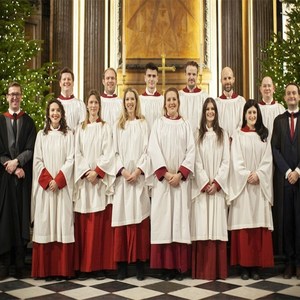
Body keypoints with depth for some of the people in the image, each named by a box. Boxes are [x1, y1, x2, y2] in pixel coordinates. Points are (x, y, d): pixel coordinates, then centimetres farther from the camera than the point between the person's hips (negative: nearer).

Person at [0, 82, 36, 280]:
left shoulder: (28, 121, 9)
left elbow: (31, 150, 1)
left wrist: (16, 162, -14)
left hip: (24, 176, 0)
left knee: (22, 217, 1)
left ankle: (20, 264, 7)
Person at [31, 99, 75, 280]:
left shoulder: (69, 134, 6)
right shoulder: (41, 135, 10)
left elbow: (71, 160, -1)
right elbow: (37, 161, 5)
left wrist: (58, 180, -12)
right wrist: (48, 180, -9)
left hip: (63, 185, -1)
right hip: (45, 186, 1)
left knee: (63, 224, -3)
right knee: (45, 224, -1)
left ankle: (62, 269, 3)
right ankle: (46, 269, 5)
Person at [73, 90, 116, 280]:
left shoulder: (105, 128, 7)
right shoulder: (80, 129, 13)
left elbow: (108, 154, -2)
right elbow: (77, 154, 6)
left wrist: (97, 171, -13)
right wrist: (86, 173, -8)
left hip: (101, 179, -2)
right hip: (83, 179, 2)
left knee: (100, 223, -3)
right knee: (84, 223, 0)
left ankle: (100, 265, 2)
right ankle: (84, 266, 5)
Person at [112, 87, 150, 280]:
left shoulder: (143, 124, 9)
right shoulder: (118, 125, 13)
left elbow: (147, 151, 1)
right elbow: (115, 151, 7)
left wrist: (137, 171, -12)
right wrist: (122, 170, -8)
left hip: (139, 176, -1)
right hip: (122, 176, 1)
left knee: (139, 218, -3)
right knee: (122, 220, 0)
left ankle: (140, 262, 3)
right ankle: (122, 264, 5)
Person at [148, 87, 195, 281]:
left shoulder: (186, 125, 11)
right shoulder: (158, 123, 8)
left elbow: (191, 151, 2)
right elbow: (153, 149, -2)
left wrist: (179, 174, -11)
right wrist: (166, 173, -13)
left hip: (181, 178, 1)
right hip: (162, 179, 0)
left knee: (181, 218, -1)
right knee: (163, 218, -3)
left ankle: (180, 266, 5)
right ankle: (166, 265, 3)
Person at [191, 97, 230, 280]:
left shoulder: (223, 134, 11)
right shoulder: (197, 134, 7)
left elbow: (226, 161, 4)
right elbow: (197, 162, 0)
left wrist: (216, 182, -8)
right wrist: (205, 183, -9)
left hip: (218, 187, 1)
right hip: (201, 186, -1)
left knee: (218, 226, -2)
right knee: (202, 227, -4)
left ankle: (218, 270, 5)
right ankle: (202, 270, 1)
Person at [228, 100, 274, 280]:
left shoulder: (264, 135, 13)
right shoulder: (238, 134, 7)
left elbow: (268, 159, 5)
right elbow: (236, 160, -1)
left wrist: (258, 174, -10)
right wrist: (247, 176, -13)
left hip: (261, 185, 2)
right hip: (243, 184, -2)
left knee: (259, 225, 0)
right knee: (243, 225, -3)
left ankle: (257, 265, 5)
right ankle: (244, 265, 2)